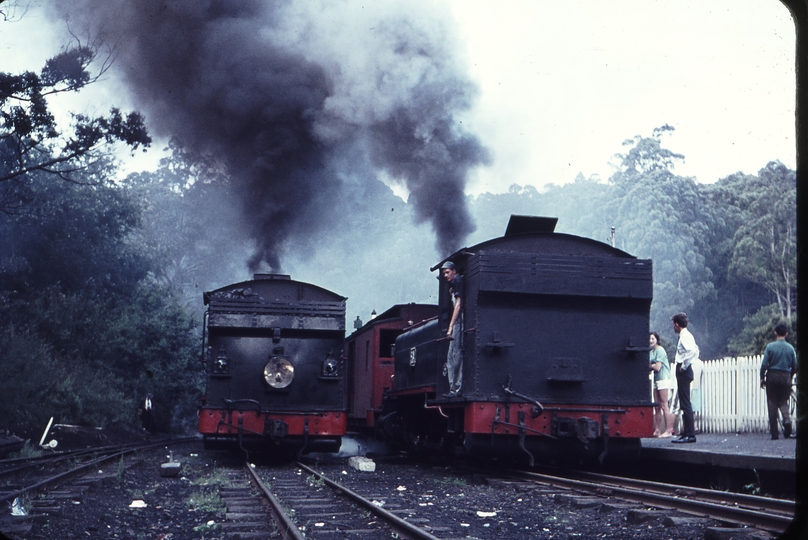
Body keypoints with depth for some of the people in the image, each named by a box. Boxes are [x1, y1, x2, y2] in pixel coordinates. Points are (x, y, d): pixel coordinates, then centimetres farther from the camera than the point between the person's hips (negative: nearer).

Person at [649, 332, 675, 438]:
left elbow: (657, 367, -16)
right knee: (657, 407, 8)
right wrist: (652, 366, -7)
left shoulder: (660, 350, -11)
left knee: (664, 406, -9)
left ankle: (668, 430, -7)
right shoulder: (651, 351, 14)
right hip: (656, 380, 9)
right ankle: (657, 430, 11)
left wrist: (650, 366, 1)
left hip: (663, 379, -9)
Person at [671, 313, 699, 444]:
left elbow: (692, 351, -29)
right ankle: (687, 433, 18)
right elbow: (695, 350, 23)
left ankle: (690, 435, -11)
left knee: (685, 403, -10)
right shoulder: (685, 335, 17)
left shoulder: (685, 336, -13)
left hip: (683, 371, -11)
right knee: (684, 403, 13)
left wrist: (684, 366, -20)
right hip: (683, 370, 11)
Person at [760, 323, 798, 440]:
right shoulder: (790, 348, 2)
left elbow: (764, 364, -7)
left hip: (772, 377, -2)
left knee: (772, 404, 4)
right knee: (783, 402, 14)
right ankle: (787, 420, -17)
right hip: (785, 377, 2)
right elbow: (795, 366, 4)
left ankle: (774, 433, 3)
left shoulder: (770, 346, -5)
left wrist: (762, 378, 4)